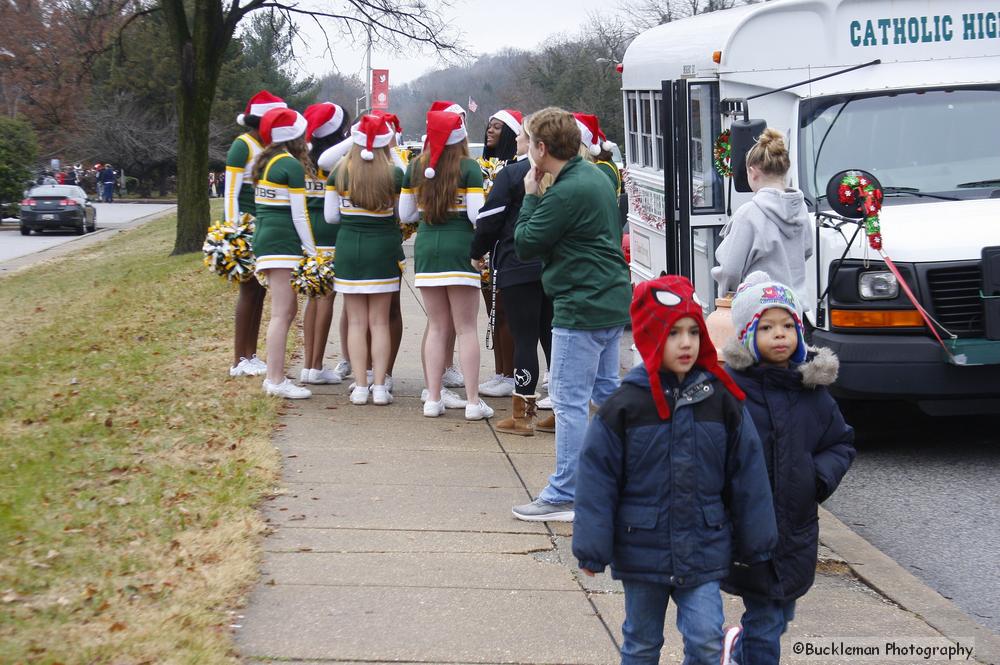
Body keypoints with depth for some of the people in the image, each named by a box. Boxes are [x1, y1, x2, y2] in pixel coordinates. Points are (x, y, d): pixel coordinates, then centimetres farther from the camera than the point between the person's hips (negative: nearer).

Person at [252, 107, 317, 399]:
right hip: (283, 241, -9)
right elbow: (299, 215, -12)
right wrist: (313, 253, -8)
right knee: (281, 314, -7)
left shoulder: (264, 162, 15)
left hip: (264, 236, 9)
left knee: (288, 309, 15)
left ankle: (274, 376, 17)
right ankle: (276, 380, -8)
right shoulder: (292, 165, -11)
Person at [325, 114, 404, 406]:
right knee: (380, 321, 7)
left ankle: (360, 387, 5)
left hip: (349, 248, 1)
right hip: (383, 249, -1)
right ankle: (380, 387, 5)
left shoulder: (339, 172, -4)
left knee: (356, 322, 7)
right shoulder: (395, 174, -9)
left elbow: (331, 216, 2)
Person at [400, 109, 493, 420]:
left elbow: (405, 214, 10)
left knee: (437, 327, 12)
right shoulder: (469, 168, -7)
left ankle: (433, 399, 10)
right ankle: (473, 401, 0)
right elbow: (476, 214, -12)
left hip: (426, 246, 4)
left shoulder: (415, 167, 5)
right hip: (460, 246, -4)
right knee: (466, 328, 1)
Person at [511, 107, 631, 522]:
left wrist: (530, 196, -3)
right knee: (606, 391, 19)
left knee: (569, 401, -6)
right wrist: (538, 197, 9)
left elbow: (525, 245, -14)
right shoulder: (595, 177, 11)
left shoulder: (567, 193, -19)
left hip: (581, 308, -10)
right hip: (613, 301, 10)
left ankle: (563, 497, -3)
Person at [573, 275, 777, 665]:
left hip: (703, 552, 1)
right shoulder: (625, 405, -9)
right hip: (642, 550, -1)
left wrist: (756, 543, 6)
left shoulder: (721, 400, -3)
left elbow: (747, 473, 3)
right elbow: (597, 477, -6)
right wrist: (592, 550, -6)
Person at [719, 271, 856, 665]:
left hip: (797, 526, 5)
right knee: (766, 618, -2)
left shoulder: (811, 389, 4)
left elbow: (842, 442, 13)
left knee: (781, 614, 19)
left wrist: (824, 474, -4)